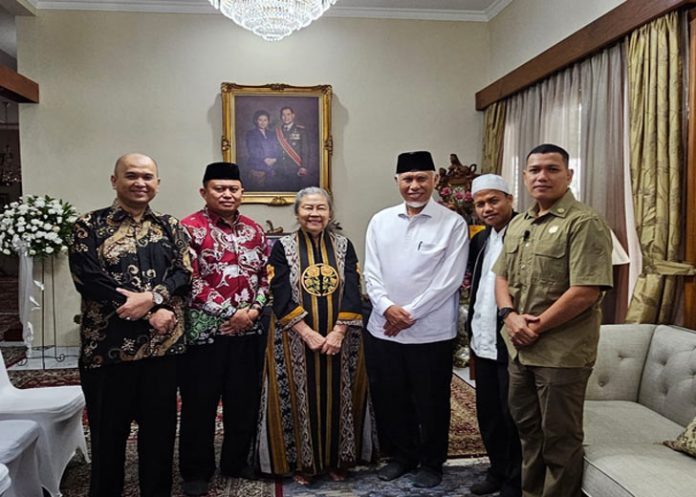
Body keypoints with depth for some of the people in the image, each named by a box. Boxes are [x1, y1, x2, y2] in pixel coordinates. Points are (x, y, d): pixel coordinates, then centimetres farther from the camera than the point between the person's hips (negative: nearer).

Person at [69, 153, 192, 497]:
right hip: (107, 346, -2)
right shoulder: (89, 226, 0)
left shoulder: (170, 227, 10)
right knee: (108, 431, 11)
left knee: (160, 428, 13)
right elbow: (88, 279, -11)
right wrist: (151, 313, -14)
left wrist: (151, 297, -18)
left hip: (163, 344, 3)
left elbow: (184, 273, 2)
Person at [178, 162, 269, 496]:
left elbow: (266, 275, 12)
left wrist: (254, 309, -5)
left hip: (249, 331, 5)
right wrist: (230, 313, -15)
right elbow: (190, 281, -14)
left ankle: (237, 461, 32)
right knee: (199, 403, 7)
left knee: (244, 401, 13)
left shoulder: (254, 230, 11)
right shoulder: (189, 228, -6)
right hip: (204, 330, -5)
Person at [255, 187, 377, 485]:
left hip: (339, 340, 2)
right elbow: (281, 297, -10)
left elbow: (352, 292, -4)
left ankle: (338, 460, 27)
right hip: (296, 341, -2)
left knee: (338, 399, 10)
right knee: (301, 401, 6)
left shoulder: (344, 246, 4)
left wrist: (338, 332, -15)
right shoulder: (283, 247, -2)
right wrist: (308, 334, -17)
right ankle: (302, 462, 23)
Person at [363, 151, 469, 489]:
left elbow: (449, 280, -12)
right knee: (388, 398, 15)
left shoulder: (453, 224, -6)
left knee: (431, 402, 11)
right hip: (382, 329, 4)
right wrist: (388, 307, -14)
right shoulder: (380, 221, 6)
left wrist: (410, 314, -14)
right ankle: (401, 455, 37)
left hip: (431, 332, -3)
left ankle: (431, 462, 33)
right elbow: (371, 273, 3)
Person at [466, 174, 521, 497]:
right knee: (487, 414, 17)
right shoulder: (481, 239, 12)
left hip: (512, 344, -7)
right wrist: (473, 337, 11)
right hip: (483, 343, 7)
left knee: (512, 416, 7)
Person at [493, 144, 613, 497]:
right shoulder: (518, 224, 12)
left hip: (562, 351, -7)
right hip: (519, 348, 8)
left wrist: (537, 327, -15)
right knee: (527, 427, 20)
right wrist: (510, 315, -5)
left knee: (559, 437, 7)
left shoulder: (584, 223, -13)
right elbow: (501, 276, 14)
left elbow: (585, 292, -21)